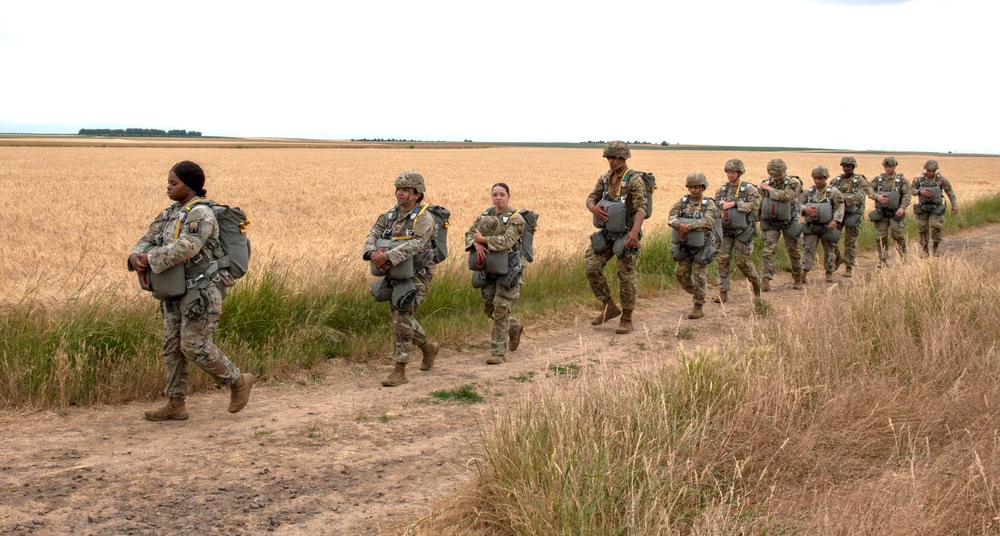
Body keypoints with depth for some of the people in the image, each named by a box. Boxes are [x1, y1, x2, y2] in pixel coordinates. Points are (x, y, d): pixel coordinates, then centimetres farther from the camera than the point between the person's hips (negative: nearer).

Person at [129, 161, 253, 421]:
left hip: (202, 290, -9)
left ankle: (238, 381, 10)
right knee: (172, 345, 8)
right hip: (178, 291, 9)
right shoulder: (171, 213, 13)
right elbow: (148, 240, 8)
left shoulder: (201, 214, -16)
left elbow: (185, 248, -29)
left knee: (194, 346, -10)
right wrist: (136, 257, -14)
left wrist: (150, 260, -24)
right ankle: (175, 405, 14)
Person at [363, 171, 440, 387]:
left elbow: (415, 245, -30)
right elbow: (373, 234, -2)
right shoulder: (391, 215, 7)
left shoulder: (423, 218, -15)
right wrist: (372, 253, -24)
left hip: (417, 275, -8)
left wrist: (387, 256, -40)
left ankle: (399, 371, -10)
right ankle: (429, 348, 41)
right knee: (400, 319, 16)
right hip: (396, 274, 8)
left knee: (401, 318, -16)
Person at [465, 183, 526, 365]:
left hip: (509, 269, -6)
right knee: (489, 306, 10)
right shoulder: (485, 215, 8)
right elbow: (470, 234, 4)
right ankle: (514, 327, 38)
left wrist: (483, 239, -19)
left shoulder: (515, 218, -11)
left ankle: (498, 353, -5)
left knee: (501, 308, -10)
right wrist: (476, 244, -19)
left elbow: (506, 241, -25)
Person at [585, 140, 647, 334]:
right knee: (591, 268, -2)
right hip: (607, 233, 7)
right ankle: (610, 308, 13)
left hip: (626, 235, -7)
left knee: (626, 277, -2)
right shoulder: (605, 178, 7)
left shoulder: (634, 181, -16)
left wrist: (635, 231, -45)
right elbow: (591, 198, 9)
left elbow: (641, 208, -28)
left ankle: (626, 320, 11)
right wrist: (593, 208, -18)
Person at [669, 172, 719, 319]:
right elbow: (671, 217, -7)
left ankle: (698, 308, 6)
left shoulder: (709, 204, -8)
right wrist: (679, 225, -29)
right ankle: (696, 295, 29)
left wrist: (689, 227, -29)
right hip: (684, 245, 5)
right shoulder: (683, 201, 4)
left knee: (699, 275, -2)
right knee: (680, 273, 6)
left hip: (701, 246, -5)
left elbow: (708, 222, -24)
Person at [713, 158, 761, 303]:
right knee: (722, 259, -5)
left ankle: (755, 280, 28)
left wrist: (734, 204, -22)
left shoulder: (749, 188, -6)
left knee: (742, 261, -2)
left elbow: (755, 204, -19)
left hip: (742, 230, -4)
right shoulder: (722, 189, 8)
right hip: (725, 230, 4)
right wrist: (720, 206, -10)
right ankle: (723, 293, -1)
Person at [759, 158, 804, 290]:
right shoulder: (767, 183, 5)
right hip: (771, 222, 2)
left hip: (788, 221, -2)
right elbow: (762, 201, 21)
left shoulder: (793, 182, -8)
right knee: (769, 250, -11)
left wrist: (769, 189, -16)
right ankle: (765, 280, -15)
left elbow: (785, 196, -25)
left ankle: (797, 278, 27)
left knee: (793, 250, 9)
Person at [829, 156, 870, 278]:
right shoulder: (836, 180, 11)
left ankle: (849, 268, 11)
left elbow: (860, 196, -18)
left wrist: (845, 200, -31)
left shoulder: (860, 181, -4)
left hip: (853, 214, -4)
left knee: (850, 242, 0)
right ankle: (838, 258, 20)